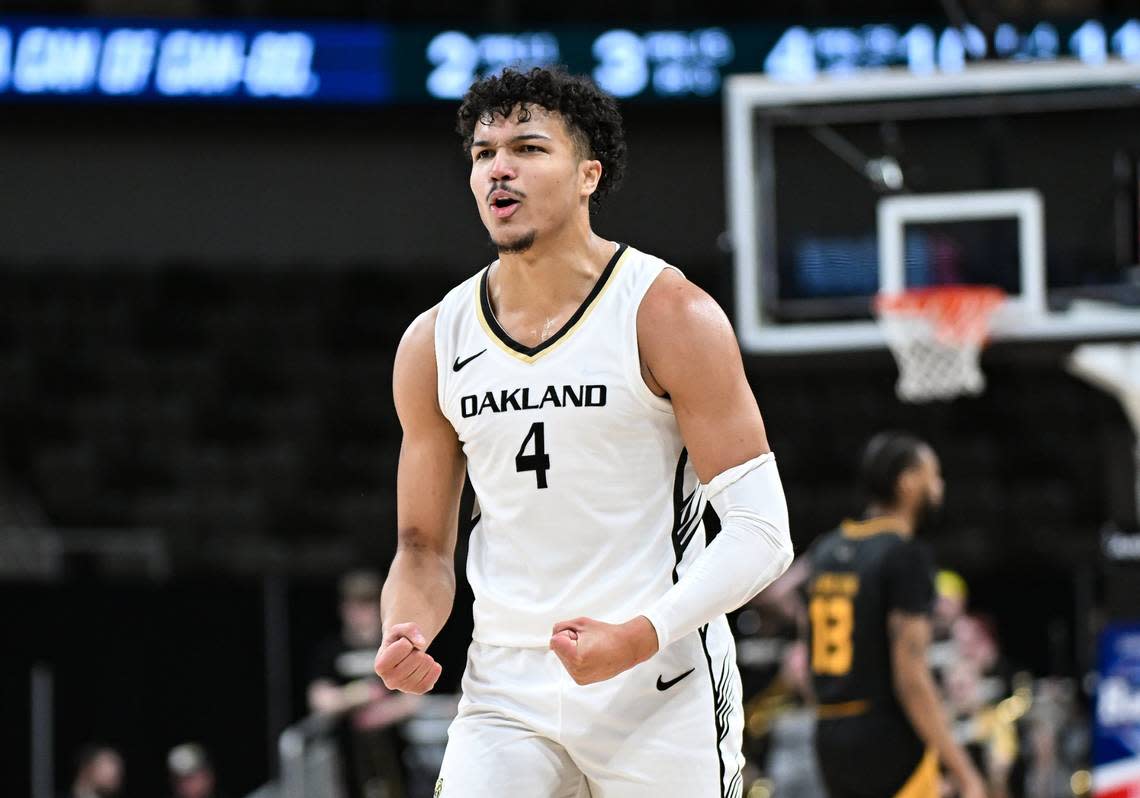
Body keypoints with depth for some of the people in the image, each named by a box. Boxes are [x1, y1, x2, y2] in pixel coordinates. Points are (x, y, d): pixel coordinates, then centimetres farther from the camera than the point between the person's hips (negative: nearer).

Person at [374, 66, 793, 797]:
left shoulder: (670, 316, -8)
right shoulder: (435, 345, 5)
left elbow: (761, 533, -11)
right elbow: (424, 545, 14)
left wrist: (640, 637, -25)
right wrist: (409, 634, -9)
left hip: (661, 696, -3)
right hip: (505, 700, 3)